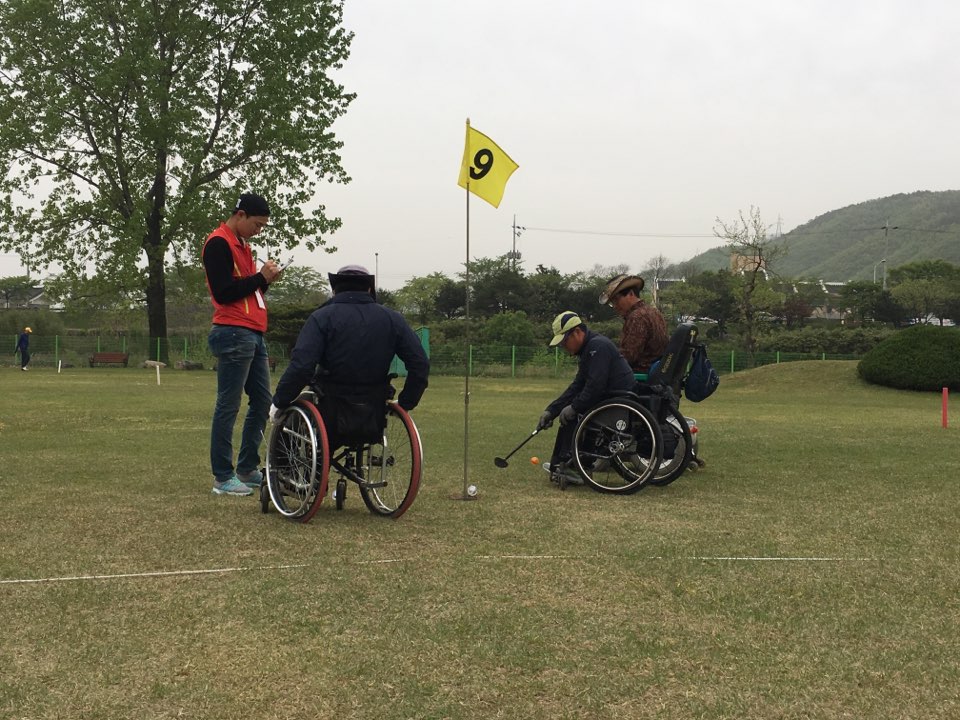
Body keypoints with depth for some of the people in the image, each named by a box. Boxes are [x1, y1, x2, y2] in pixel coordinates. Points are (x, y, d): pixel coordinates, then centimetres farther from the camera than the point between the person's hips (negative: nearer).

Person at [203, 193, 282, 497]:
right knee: (228, 406, -5)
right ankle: (223, 477, 0)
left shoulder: (241, 244, 22)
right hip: (234, 334, -10)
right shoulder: (218, 244, -8)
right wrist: (260, 277, -9)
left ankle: (247, 469, 21)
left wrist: (265, 280, 5)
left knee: (262, 402, 12)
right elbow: (223, 292, -16)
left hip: (253, 334, 10)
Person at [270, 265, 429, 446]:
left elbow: (301, 366, -18)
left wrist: (279, 402, -5)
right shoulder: (392, 319, 4)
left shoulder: (322, 317, -6)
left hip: (332, 418, -4)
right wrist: (404, 403, 10)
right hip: (373, 418, 4)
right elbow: (420, 364, -1)